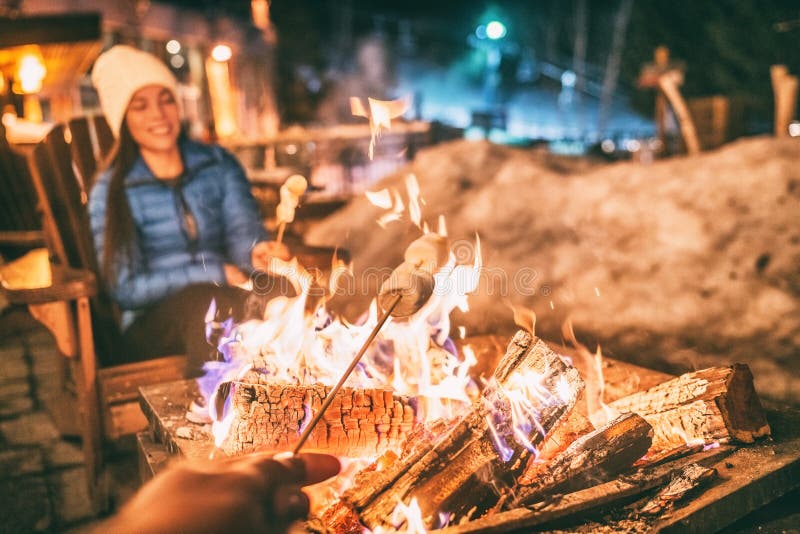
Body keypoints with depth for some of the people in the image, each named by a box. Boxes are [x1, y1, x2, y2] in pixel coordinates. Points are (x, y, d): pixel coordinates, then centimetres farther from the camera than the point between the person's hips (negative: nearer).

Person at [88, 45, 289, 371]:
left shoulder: (218, 164, 12)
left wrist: (257, 250, -29)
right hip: (150, 325, -2)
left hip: (226, 299, 2)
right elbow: (125, 288, -3)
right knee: (203, 301, -36)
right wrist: (214, 272, -13)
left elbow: (242, 231, -3)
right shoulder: (110, 192, 4)